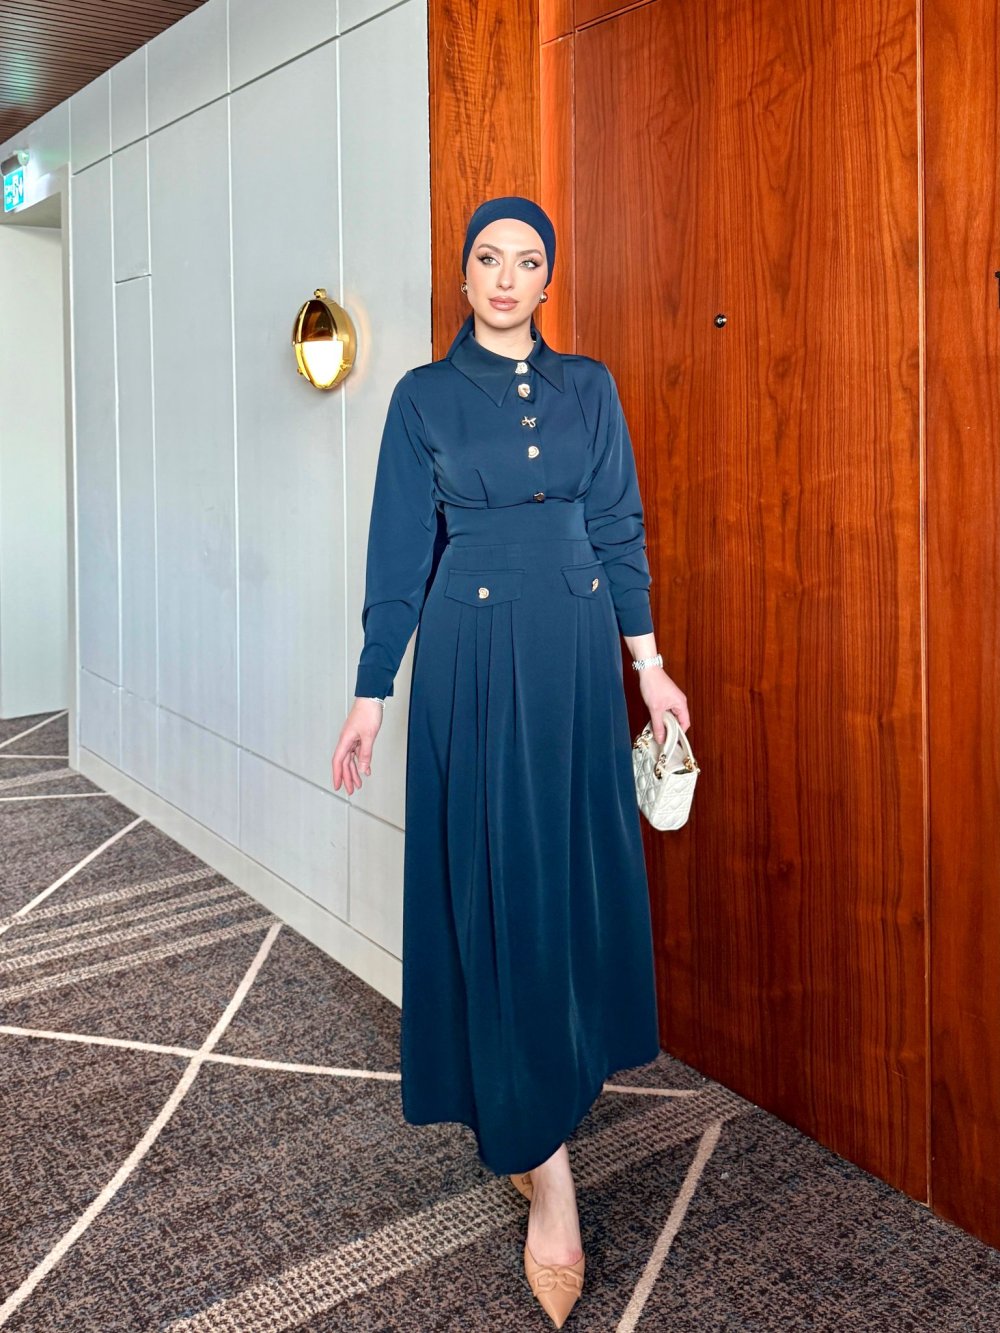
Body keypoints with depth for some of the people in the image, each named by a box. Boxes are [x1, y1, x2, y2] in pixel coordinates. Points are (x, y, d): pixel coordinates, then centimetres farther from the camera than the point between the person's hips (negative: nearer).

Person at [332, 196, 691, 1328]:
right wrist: (371, 691, -1)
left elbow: (620, 532, 10)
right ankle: (542, 1155, 3)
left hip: (575, 652, 3)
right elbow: (399, 552, 2)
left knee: (576, 869, 8)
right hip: (472, 654, -3)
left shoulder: (589, 387, 10)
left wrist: (647, 661, 5)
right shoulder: (424, 395, 3)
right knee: (496, 882, -4)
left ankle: (552, 1087, 29)